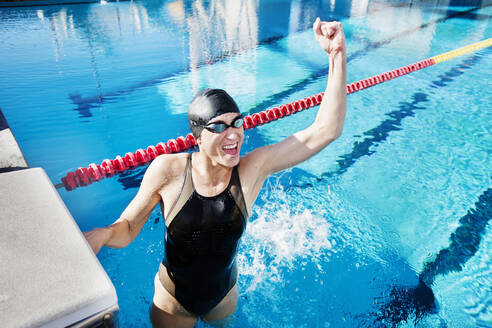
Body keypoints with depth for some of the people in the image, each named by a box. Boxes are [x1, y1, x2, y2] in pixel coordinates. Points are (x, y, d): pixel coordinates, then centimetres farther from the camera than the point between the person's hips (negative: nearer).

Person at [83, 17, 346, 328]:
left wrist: (337, 53, -32)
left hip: (224, 297, 2)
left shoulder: (253, 168, -23)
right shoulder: (168, 170, -26)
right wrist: (102, 234, -38)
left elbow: (325, 131, -27)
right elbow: (127, 229, -15)